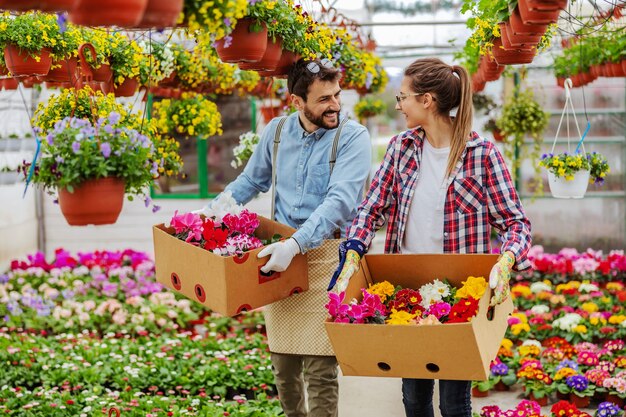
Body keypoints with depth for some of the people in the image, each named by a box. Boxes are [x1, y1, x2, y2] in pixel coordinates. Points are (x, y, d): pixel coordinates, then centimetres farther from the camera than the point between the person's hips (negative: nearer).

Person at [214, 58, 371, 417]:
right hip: (280, 254, 5)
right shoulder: (277, 131, 6)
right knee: (283, 361, 13)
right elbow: (251, 181, 22)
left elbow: (340, 200, -23)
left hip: (326, 255, -5)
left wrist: (296, 245, -33)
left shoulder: (353, 137, -10)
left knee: (320, 368, -6)